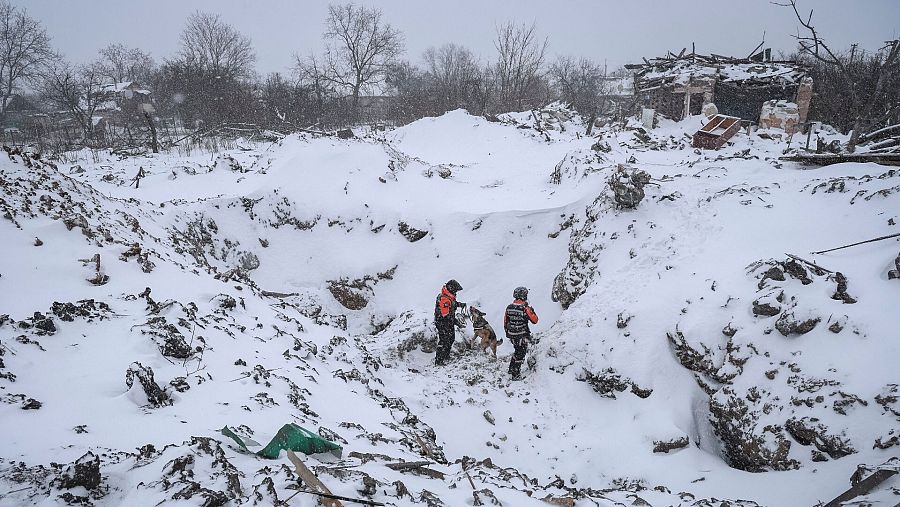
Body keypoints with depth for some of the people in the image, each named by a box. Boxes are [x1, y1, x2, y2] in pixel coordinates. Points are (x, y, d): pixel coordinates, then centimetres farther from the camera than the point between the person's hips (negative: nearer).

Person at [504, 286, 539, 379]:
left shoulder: (509, 307, -1)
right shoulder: (525, 308, -18)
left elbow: (505, 322, 8)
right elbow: (534, 320, -10)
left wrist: (507, 333, 21)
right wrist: (532, 311, 5)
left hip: (512, 335, 6)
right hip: (522, 336, -5)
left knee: (517, 351, 26)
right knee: (520, 354, 7)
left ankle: (511, 369, 31)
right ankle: (515, 374, 11)